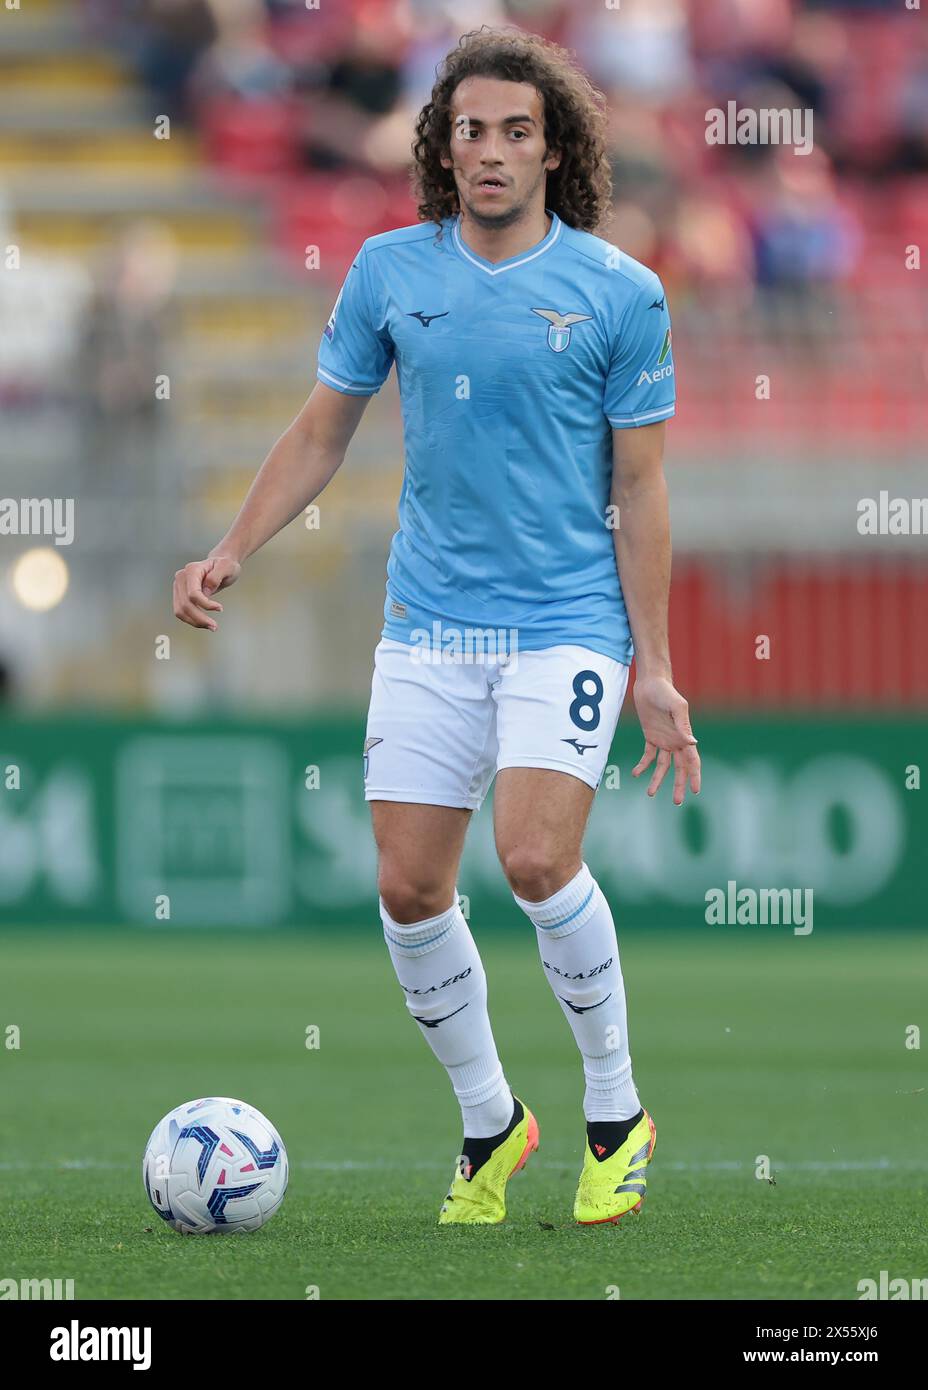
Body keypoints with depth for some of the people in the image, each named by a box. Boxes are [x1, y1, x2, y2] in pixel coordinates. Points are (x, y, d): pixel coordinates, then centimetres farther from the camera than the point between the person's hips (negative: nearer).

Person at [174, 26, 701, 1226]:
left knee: (536, 859, -20)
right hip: (428, 627, 4)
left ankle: (616, 1115, 0)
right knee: (409, 890, -1)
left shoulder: (618, 293, -5)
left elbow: (637, 485, -1)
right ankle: (488, 1125, 20)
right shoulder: (389, 272, 3)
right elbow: (321, 432, 13)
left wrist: (653, 667, -3)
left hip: (566, 623, -4)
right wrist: (230, 554, 0)